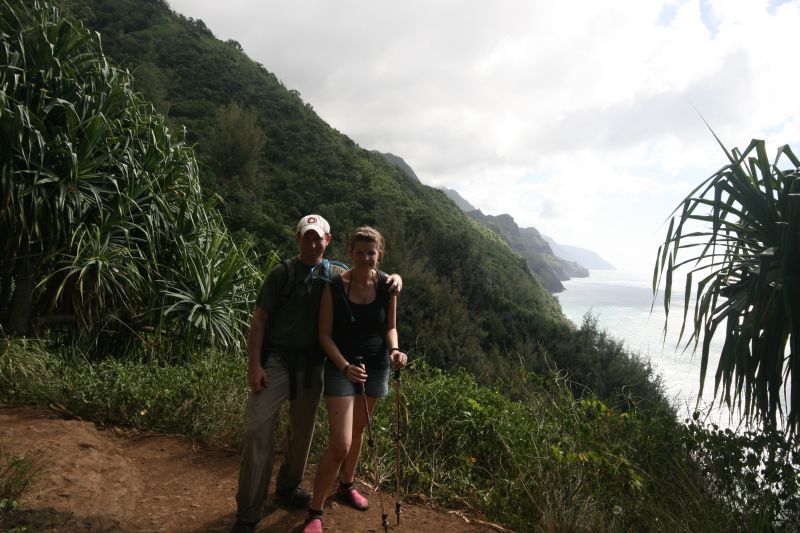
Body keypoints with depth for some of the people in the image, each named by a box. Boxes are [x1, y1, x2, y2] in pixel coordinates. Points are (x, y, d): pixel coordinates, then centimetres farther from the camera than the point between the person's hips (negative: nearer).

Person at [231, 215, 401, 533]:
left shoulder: (337, 275, 5)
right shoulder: (282, 273, -4)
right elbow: (259, 320, -5)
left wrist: (394, 279, -10)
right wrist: (254, 365, -13)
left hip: (311, 363, 4)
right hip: (275, 360, -3)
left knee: (303, 429, 14)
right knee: (258, 429, -8)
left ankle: (288, 488, 36)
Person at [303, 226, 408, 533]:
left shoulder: (387, 286, -6)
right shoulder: (334, 287, -15)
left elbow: (390, 327, 4)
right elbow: (325, 334, -12)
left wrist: (394, 350, -17)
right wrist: (345, 367, -25)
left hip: (375, 367, 4)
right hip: (341, 367, -4)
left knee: (358, 431, 21)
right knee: (340, 444, -11)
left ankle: (346, 486, 46)